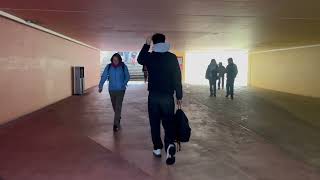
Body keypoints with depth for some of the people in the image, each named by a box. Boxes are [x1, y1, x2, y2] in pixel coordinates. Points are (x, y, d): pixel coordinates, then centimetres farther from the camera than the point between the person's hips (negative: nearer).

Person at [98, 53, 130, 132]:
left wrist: (124, 84, -16)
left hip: (120, 90, -3)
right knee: (114, 106, 17)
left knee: (118, 106, -9)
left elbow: (127, 76, 0)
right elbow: (104, 76, -8)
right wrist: (101, 86, -20)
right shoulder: (108, 66, -3)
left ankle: (116, 124, -6)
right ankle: (118, 118, 42)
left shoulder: (123, 66, -7)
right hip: (111, 90, 3)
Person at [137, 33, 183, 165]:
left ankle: (157, 148, 20)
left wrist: (146, 45, 24)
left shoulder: (149, 56, -2)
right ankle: (170, 145, -18)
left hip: (153, 95, 1)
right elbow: (177, 78, -5)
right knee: (168, 122, 4)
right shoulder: (172, 57, -4)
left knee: (154, 122, 13)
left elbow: (139, 59, 23)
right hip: (168, 96, -1)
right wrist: (179, 96, 2)